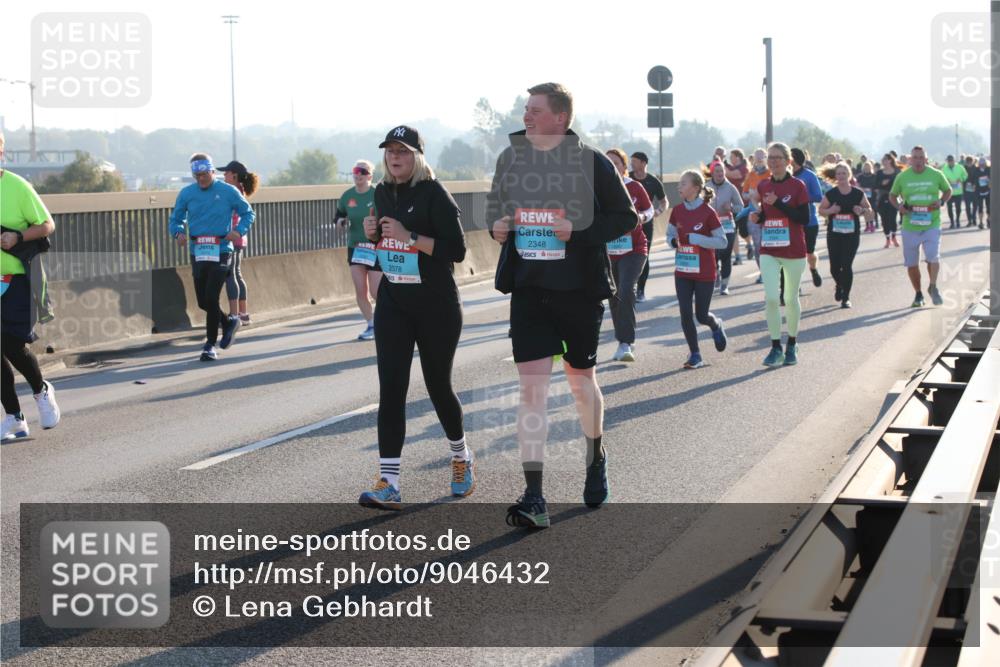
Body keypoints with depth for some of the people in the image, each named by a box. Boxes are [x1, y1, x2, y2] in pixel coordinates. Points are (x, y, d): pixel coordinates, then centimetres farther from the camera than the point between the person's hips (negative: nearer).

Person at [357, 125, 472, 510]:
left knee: (438, 386, 8)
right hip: (392, 305, 5)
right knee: (390, 388, -6)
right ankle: (388, 485, -10)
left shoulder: (434, 194, -12)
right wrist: (372, 233, 1)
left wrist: (409, 237, -24)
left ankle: (461, 458, 36)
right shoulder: (383, 193, 8)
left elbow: (456, 250, -18)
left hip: (437, 307, -5)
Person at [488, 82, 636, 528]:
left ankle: (596, 458, 43)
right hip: (528, 289, 2)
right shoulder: (510, 158, 6)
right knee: (532, 386, -7)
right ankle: (533, 497, -10)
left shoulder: (590, 161, -6)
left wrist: (579, 232, -18)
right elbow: (495, 210, 20)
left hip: (579, 289, -2)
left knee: (581, 379, 14)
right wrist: (496, 228, -3)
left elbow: (625, 216, -3)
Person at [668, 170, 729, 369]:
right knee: (685, 314, -4)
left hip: (704, 272, -4)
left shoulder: (708, 212, -12)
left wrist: (695, 238, -21)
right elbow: (670, 234, 15)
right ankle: (695, 355, 7)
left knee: (701, 315, 2)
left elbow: (723, 242, -11)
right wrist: (673, 241, -10)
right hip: (682, 271, 4)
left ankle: (716, 325, 38)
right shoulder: (677, 211, 2)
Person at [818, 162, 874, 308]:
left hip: (852, 235, -1)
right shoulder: (830, 194, -1)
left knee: (847, 265, -8)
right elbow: (821, 210, 9)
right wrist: (830, 210, -13)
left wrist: (862, 210, -15)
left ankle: (846, 297, 6)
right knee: (835, 267, 2)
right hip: (834, 234, 1)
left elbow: (870, 211, 7)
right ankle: (839, 285, 37)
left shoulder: (858, 193, -1)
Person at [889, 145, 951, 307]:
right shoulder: (902, 177, 1)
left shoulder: (936, 175, -1)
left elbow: (948, 191, 13)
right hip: (910, 226, 1)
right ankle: (918, 294, 26)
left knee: (933, 257, -18)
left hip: (932, 225, -1)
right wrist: (899, 206, -7)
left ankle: (933, 287, 7)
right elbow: (893, 195, 13)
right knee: (911, 263, 7)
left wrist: (941, 201, -7)